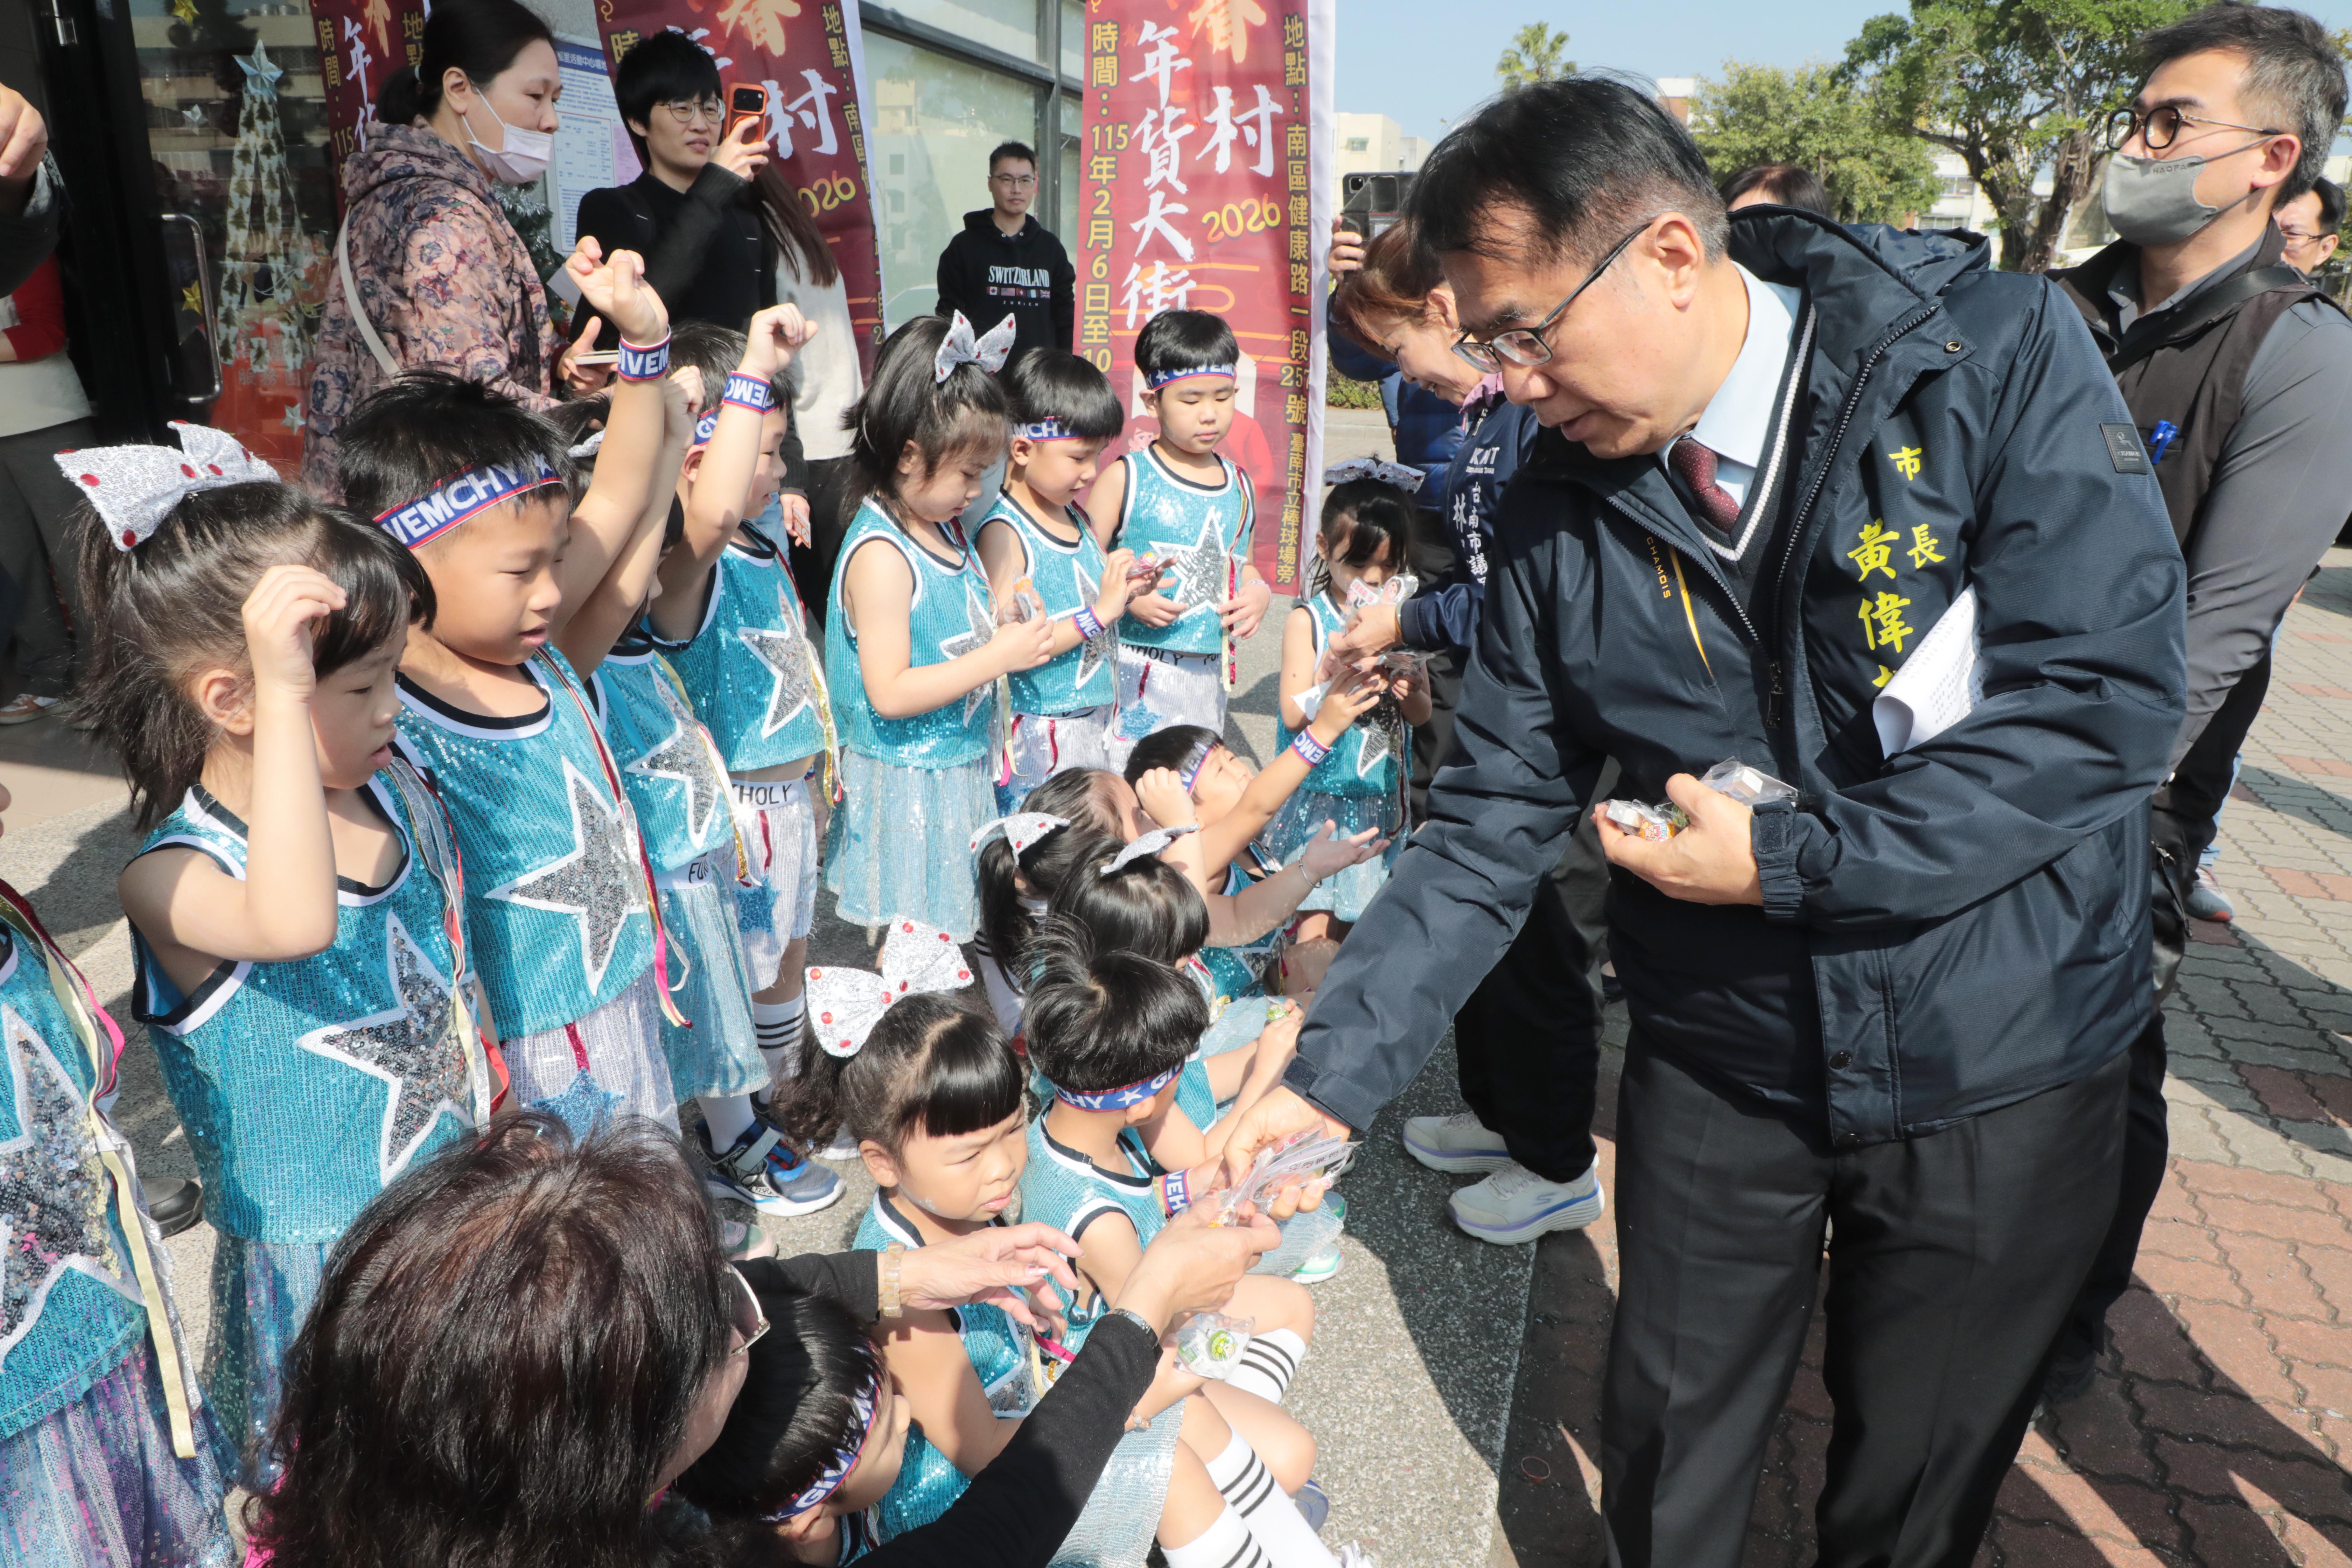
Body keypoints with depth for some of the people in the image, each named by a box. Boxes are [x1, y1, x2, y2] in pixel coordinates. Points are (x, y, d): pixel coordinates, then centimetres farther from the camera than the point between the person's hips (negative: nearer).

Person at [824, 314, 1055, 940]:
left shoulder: (943, 527, 7)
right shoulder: (880, 556, -21)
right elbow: (889, 693, -25)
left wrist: (1009, 623, 3)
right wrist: (1000, 655, -24)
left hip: (960, 767, 9)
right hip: (907, 786, -9)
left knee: (951, 935, 17)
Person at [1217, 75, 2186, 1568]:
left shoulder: (2001, 354, -15)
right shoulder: (1564, 504, -7)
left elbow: (2109, 692, -20)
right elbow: (1492, 824, -5)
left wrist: (1790, 860, -20)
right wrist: (1335, 1071, -10)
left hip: (2000, 1055, -1)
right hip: (1719, 1064, 2)